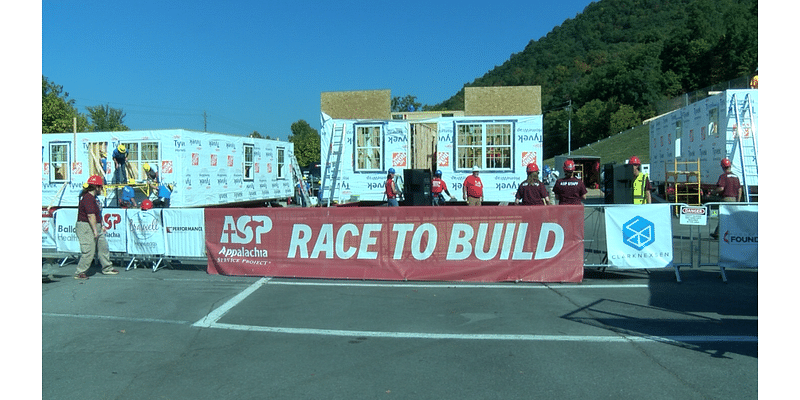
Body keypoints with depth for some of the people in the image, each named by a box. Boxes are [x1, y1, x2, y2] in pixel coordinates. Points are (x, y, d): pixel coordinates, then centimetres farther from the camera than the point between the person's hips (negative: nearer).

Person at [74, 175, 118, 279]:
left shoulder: (93, 197, 15)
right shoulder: (88, 198, -19)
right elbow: (91, 216, -24)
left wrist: (102, 226, 25)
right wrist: (95, 230, -24)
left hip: (96, 227, 11)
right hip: (86, 228, -11)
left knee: (103, 247, 14)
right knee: (88, 252, -8)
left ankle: (107, 268, 24)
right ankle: (79, 273, 2)